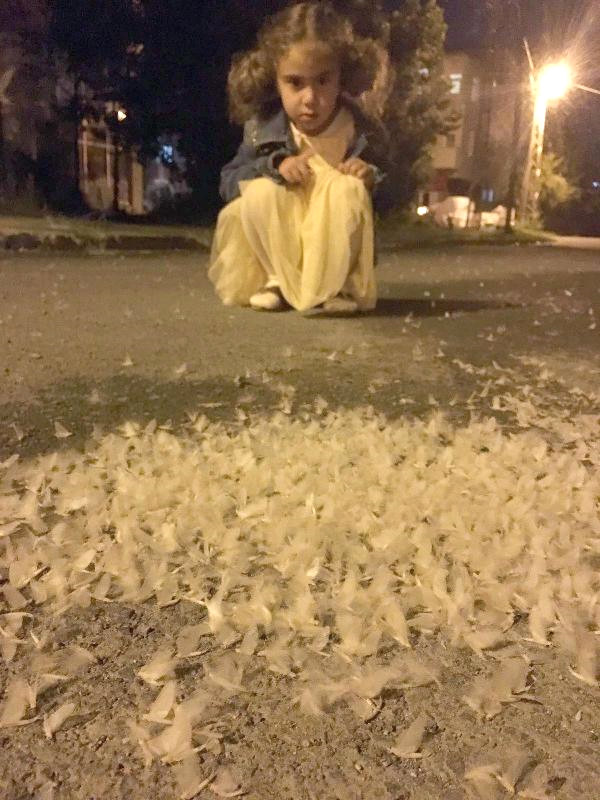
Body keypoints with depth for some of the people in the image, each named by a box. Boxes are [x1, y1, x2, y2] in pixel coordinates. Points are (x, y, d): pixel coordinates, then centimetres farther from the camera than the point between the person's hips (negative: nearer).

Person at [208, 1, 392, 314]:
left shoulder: (364, 132, -10)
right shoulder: (262, 127, -8)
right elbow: (228, 183, -6)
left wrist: (372, 178, -24)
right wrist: (274, 165, -23)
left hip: (335, 251, -1)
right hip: (278, 246, 1)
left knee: (349, 190, -28)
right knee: (261, 191, -26)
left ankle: (335, 285, -17)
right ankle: (280, 281, -12)